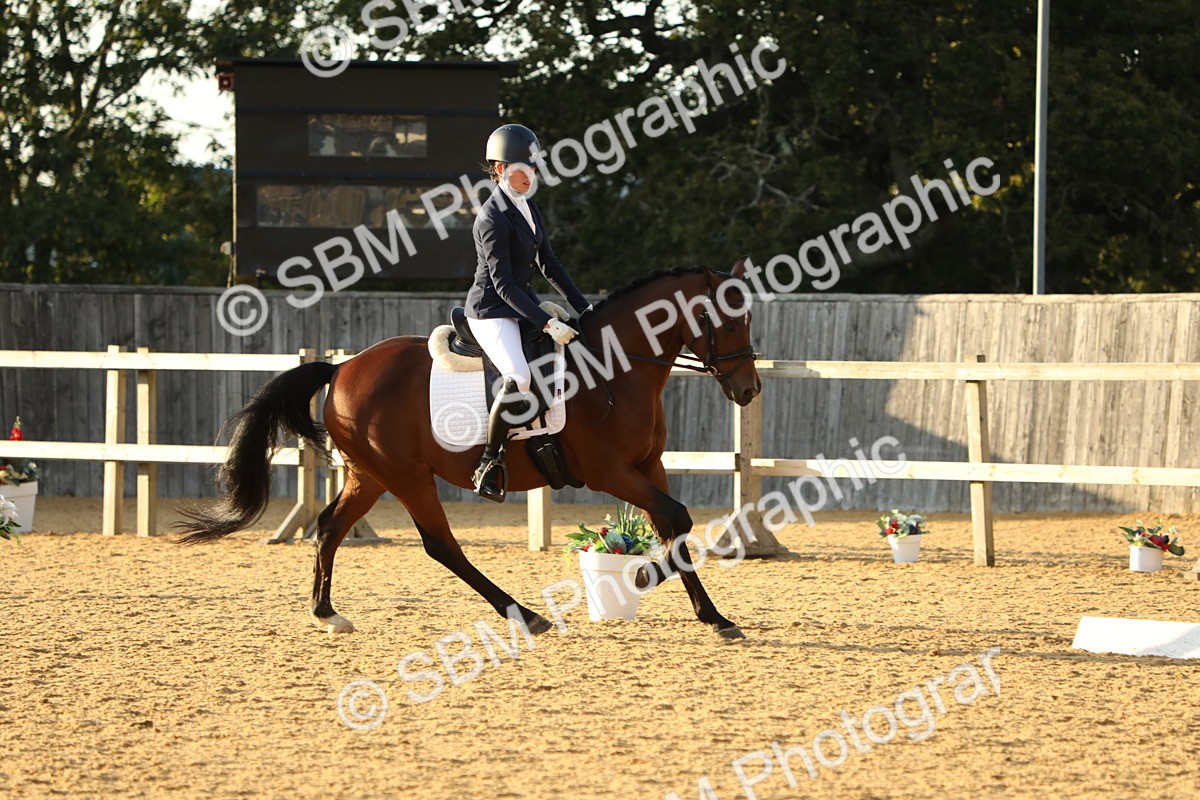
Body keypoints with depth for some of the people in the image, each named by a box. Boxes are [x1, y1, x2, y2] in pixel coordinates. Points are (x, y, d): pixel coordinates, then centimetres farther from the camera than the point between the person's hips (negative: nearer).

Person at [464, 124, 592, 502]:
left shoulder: (528, 208, 10)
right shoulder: (492, 217, -18)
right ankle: (489, 464, -21)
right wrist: (547, 323, -26)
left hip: (523, 305, 10)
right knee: (520, 378, -31)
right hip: (491, 311, -10)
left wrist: (584, 307, 10)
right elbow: (503, 283, -21)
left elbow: (549, 265, 17)